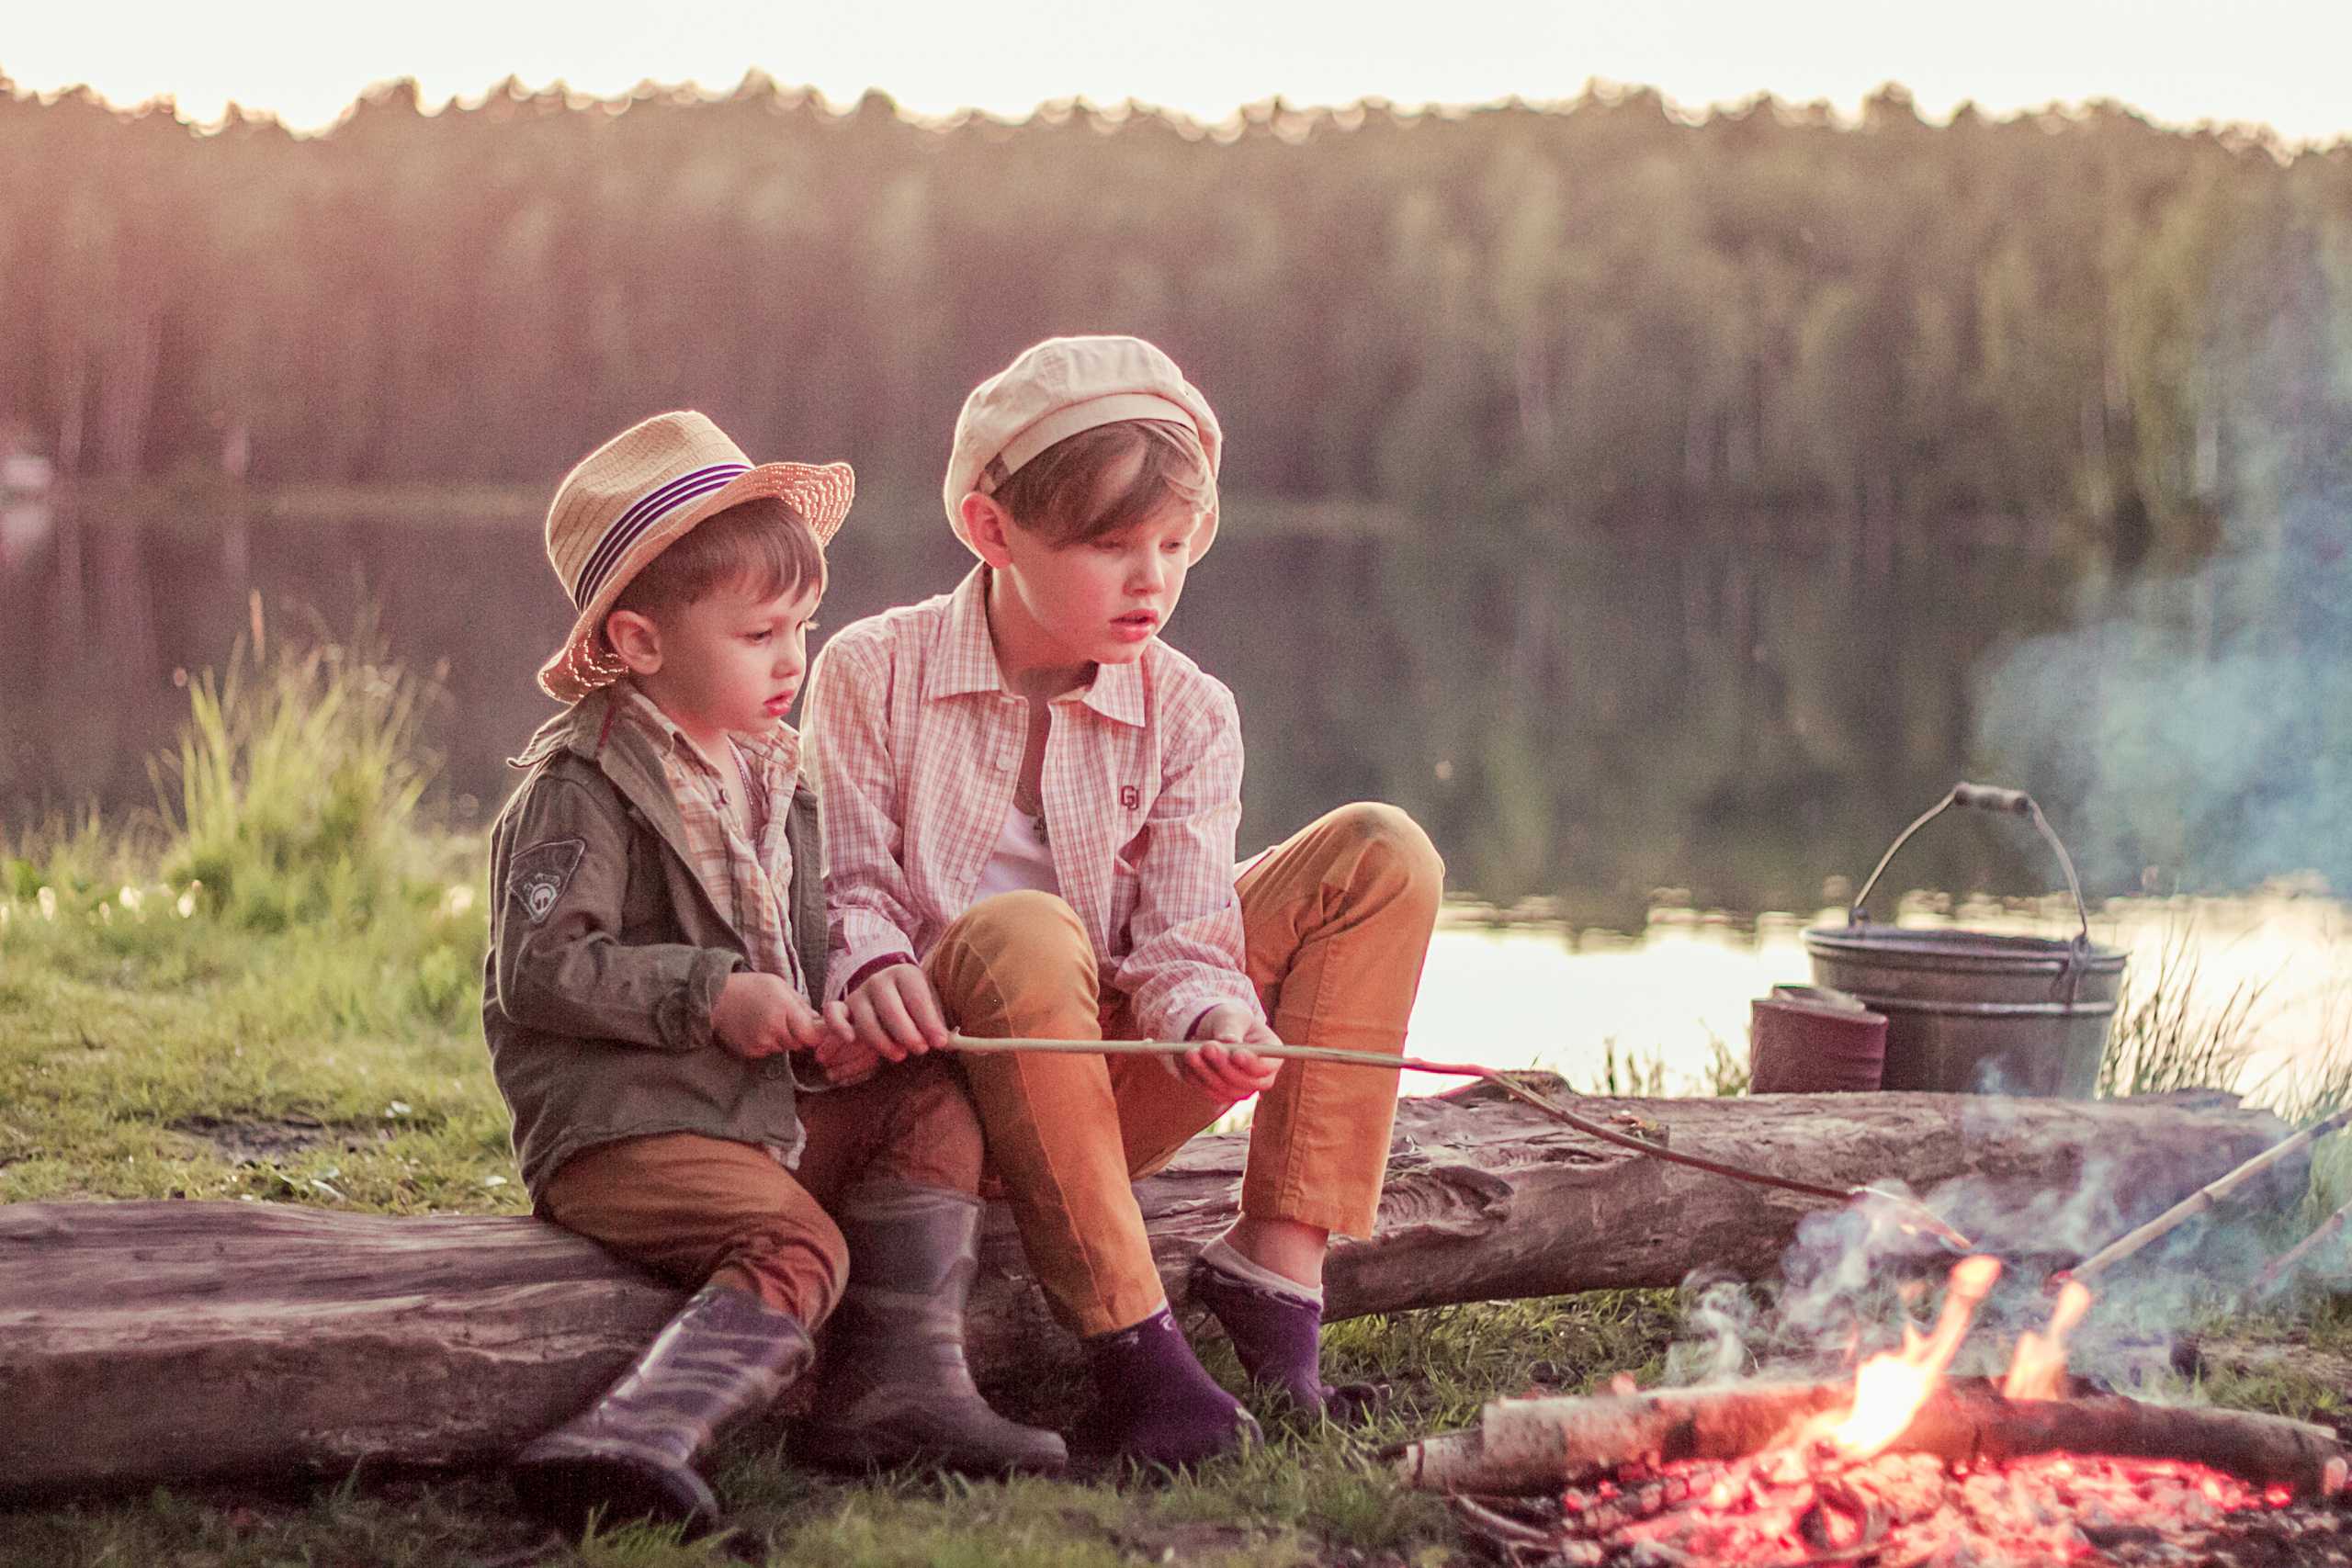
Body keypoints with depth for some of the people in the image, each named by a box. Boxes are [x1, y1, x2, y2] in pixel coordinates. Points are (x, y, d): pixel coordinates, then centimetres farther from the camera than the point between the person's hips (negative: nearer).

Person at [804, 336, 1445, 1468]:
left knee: (1381, 855, -9)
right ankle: (1129, 1344, -36)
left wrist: (1216, 1017, -30)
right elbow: (844, 881, -6)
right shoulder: (873, 673, -4)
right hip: (935, 1076, -4)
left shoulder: (1186, 716, 2)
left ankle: (1278, 1260, -17)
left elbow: (1180, 937, -7)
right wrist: (873, 968, -30)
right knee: (1022, 931, -40)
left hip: (1106, 1092, 4)